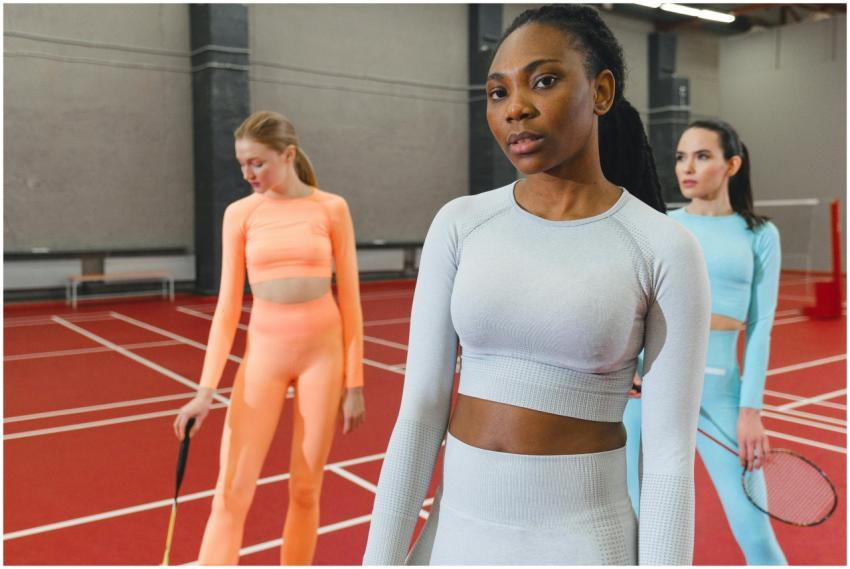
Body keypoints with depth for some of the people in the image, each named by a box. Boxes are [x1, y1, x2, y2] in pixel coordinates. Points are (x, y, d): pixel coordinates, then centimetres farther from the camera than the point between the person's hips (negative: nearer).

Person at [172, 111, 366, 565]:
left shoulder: (331, 209, -3)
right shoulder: (239, 214, 1)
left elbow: (349, 298, -1)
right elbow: (228, 305, 1)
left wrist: (354, 382, -2)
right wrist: (207, 388, -5)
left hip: (323, 351, -1)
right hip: (263, 351, 1)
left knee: (306, 489, 7)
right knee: (232, 490, -3)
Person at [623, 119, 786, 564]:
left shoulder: (759, 235, 4)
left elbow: (760, 326, 0)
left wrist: (750, 409, -7)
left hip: (717, 386, -1)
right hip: (647, 378, 2)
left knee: (754, 532, -1)